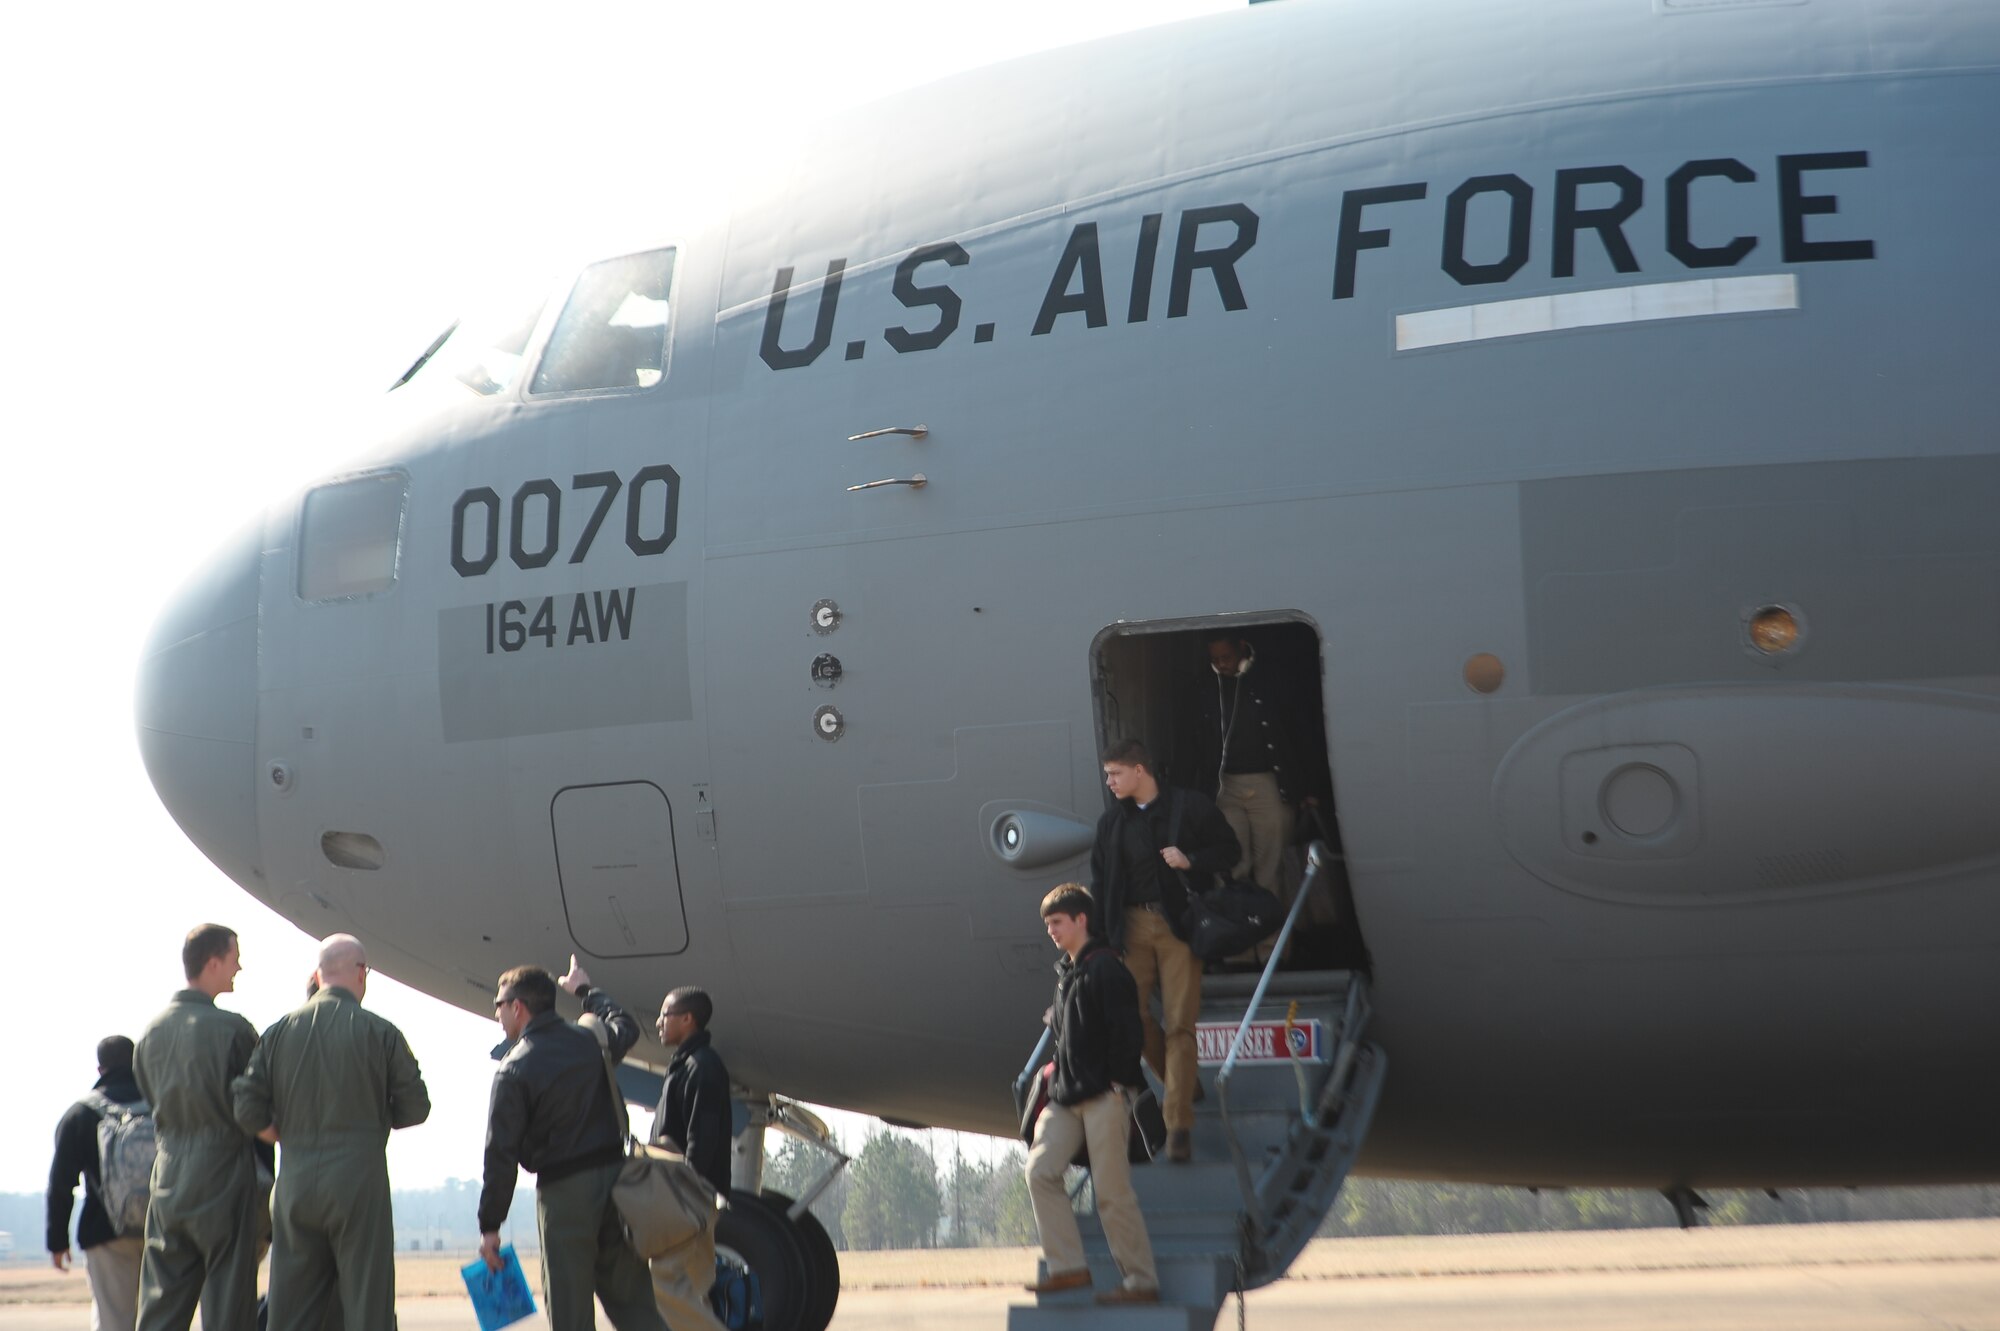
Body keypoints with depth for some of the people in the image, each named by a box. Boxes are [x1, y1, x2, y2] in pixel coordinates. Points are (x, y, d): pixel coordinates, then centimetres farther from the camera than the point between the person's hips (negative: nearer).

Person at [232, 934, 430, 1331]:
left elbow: (248, 1109, 1)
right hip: (359, 1177, -3)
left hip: (295, 1182, 3)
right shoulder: (379, 1032, -3)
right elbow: (415, 1107, 0)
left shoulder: (280, 1031, 6)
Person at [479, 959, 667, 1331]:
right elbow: (626, 1027, 32)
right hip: (615, 1175, 5)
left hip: (563, 1190, -5)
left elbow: (501, 1153, -12)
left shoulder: (514, 1070, -10)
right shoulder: (591, 1041, 6)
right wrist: (587, 991, 47)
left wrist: (490, 1225, -7)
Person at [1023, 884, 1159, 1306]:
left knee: (1112, 1191, -7)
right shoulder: (1065, 970, 19)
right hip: (1067, 1097, 8)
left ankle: (1142, 1282, 0)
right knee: (1040, 1170, -9)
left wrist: (1118, 1083, -15)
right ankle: (1068, 1266, -7)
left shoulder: (1106, 967, -7)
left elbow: (1126, 1030, -12)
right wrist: (1058, 1068, 16)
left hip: (1104, 1097, -8)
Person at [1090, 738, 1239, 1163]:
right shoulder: (1111, 822, 12)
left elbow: (1229, 850, 4)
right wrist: (1099, 935, 5)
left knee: (1179, 1025, -7)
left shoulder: (1189, 807, 1)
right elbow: (1100, 882, 14)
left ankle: (1178, 1123, -8)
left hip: (1178, 925, -4)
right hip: (1132, 927, 4)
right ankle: (1181, 1084, 23)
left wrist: (1190, 861, -13)